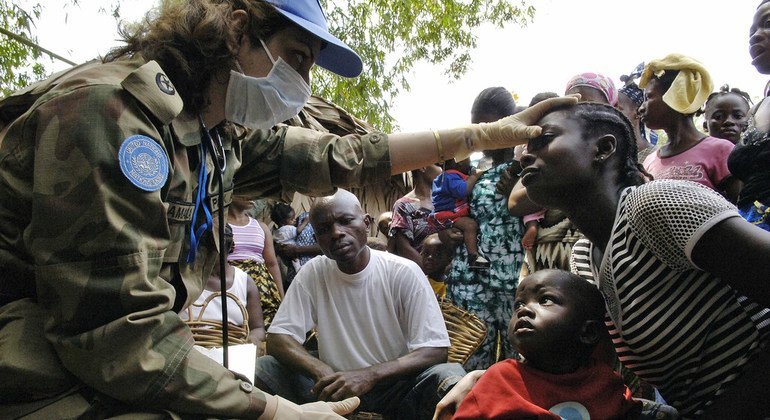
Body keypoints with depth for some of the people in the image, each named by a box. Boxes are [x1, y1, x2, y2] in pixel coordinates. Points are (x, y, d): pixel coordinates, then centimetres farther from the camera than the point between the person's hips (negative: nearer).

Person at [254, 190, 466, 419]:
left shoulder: (404, 273, -12)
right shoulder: (312, 273, -4)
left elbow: (435, 350, -16)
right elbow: (277, 339, -8)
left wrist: (368, 375, -30)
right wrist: (323, 372, -28)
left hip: (396, 387, -1)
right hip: (335, 388, 2)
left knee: (450, 374, -30)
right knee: (262, 368, -19)